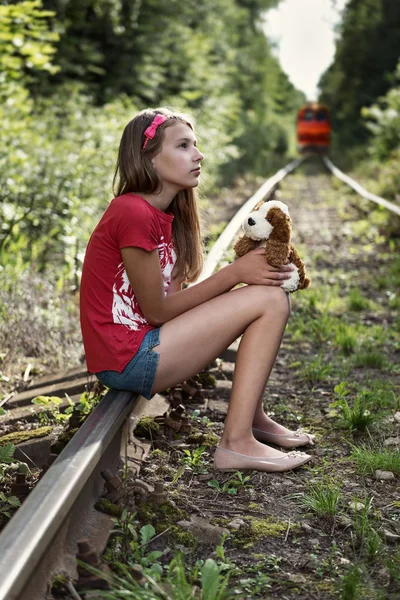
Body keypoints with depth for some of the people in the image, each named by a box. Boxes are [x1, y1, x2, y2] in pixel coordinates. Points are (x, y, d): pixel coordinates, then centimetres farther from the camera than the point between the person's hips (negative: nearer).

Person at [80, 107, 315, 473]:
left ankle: (254, 418, 13)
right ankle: (237, 443, -11)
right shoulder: (133, 213, -18)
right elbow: (157, 309, -15)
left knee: (263, 287, 12)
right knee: (271, 300, -11)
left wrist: (242, 269, -4)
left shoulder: (165, 215, 11)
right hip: (127, 358, -10)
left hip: (143, 342, 10)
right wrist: (234, 273, -12)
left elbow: (173, 299, 6)